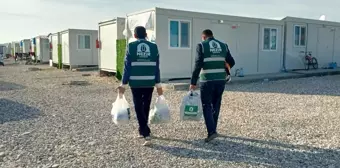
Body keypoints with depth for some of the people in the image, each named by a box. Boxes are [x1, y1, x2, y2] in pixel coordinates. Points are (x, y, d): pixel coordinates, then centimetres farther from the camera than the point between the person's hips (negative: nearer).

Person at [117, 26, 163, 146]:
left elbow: (127, 67, -5)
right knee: (145, 108, 16)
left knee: (139, 108, 4)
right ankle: (142, 131, 30)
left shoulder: (131, 46, -3)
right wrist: (158, 84, 8)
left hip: (135, 83, -2)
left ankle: (146, 134, -6)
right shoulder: (153, 47, 2)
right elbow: (156, 68, 3)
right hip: (149, 83, 3)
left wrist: (123, 84, 0)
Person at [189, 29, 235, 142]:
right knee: (216, 105, 16)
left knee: (207, 106, 4)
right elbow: (231, 62, 12)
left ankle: (211, 131, -7)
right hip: (221, 80, 5)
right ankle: (212, 129, 25)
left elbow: (198, 65, -10)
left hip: (207, 81, -4)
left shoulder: (201, 46, -3)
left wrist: (193, 82, -7)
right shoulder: (223, 46, 10)